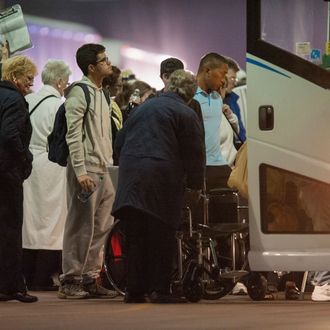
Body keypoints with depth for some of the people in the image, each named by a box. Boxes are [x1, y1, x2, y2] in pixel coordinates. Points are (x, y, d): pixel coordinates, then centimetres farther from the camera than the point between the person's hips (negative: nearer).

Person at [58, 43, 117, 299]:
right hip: (86, 169, -9)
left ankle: (90, 278, 15)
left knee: (101, 226, 9)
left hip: (103, 170, 9)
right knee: (81, 226, -5)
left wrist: (110, 164, 14)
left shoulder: (101, 93, 17)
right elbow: (73, 135, -15)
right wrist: (80, 171, -21)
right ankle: (70, 281, 0)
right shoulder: (79, 92, -10)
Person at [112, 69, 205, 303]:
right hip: (162, 177, -5)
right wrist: (196, 185, 11)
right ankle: (159, 289, -3)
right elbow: (195, 153, -1)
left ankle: (135, 290, 9)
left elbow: (120, 142, 22)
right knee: (162, 236, 0)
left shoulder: (144, 108, 19)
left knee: (136, 237, 9)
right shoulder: (186, 114, 0)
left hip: (131, 176, 5)